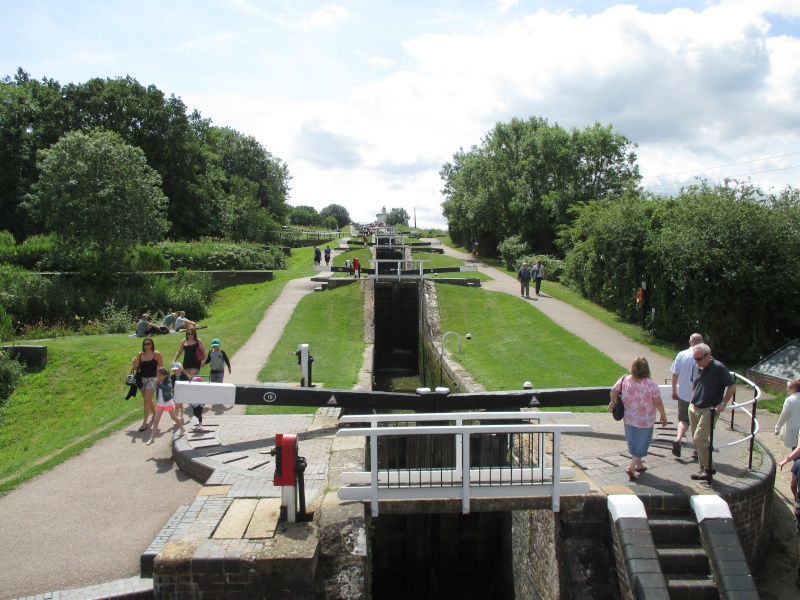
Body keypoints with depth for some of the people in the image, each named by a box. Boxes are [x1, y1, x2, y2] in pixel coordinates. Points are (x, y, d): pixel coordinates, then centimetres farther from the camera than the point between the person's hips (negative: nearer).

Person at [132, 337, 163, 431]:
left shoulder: (157, 354, -6)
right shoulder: (140, 355, 5)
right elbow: (137, 369, 7)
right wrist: (134, 363, -12)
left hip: (152, 379, -5)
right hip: (142, 379, 5)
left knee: (146, 400, -11)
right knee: (148, 400, 18)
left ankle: (144, 422, -9)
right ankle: (154, 414, 41)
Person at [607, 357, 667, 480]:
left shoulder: (624, 380, -9)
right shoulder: (651, 384, -20)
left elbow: (613, 390, 0)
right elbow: (658, 402, -16)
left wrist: (613, 402, 19)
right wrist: (663, 416, -3)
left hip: (629, 419, 4)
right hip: (645, 421, -4)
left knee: (633, 442, 21)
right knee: (641, 444, 8)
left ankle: (638, 464, 36)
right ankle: (631, 467, -3)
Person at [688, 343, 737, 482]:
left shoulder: (718, 368, -14)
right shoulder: (697, 367, 4)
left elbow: (732, 386, -9)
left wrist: (723, 403, -14)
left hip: (710, 410, -7)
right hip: (694, 408, 7)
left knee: (699, 438, -14)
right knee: (697, 440, 10)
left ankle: (708, 468, 0)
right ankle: (703, 468, 22)